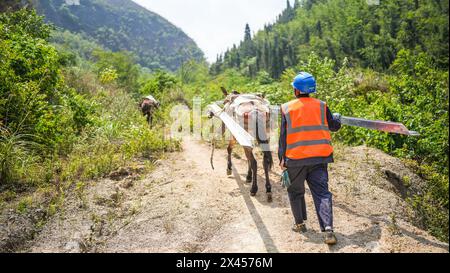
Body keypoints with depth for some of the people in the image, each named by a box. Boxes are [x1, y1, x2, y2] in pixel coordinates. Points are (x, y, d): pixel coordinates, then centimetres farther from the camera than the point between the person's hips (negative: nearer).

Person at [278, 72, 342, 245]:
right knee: (322, 192, 2)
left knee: (296, 192, 17)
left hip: (296, 159, -1)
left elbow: (283, 135, -2)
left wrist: (282, 158, 4)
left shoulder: (287, 108, -3)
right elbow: (334, 127, 13)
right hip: (319, 157, 1)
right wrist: (337, 117, 36)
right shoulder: (321, 106, 1)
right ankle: (328, 228, -9)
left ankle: (300, 224, 25)